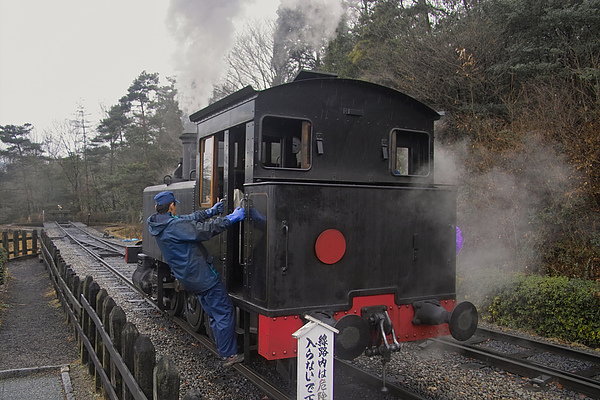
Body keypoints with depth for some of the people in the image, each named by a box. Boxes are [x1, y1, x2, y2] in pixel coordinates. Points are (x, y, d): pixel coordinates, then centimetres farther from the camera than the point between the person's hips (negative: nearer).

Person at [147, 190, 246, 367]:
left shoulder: (159, 225, 6)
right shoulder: (174, 226, -23)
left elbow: (189, 219, 17)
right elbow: (204, 229, -22)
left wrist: (209, 212, 21)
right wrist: (231, 218, -15)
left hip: (188, 278, 10)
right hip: (202, 276, -10)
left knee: (215, 315, 19)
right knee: (225, 312, 0)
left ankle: (224, 351, 26)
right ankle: (229, 355, 5)